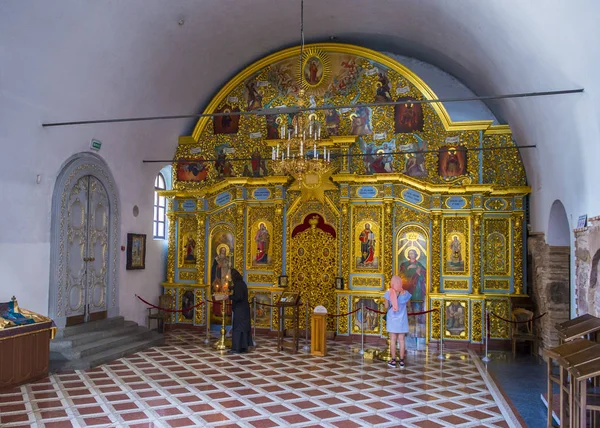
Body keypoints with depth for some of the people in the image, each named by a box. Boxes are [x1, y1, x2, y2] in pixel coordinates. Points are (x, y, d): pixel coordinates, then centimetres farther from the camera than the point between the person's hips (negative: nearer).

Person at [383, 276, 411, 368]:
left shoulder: (388, 293, -10)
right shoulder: (405, 293, -6)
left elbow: (386, 307, -6)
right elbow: (407, 304, 6)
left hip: (392, 319, -1)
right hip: (402, 319, 1)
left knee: (393, 340, 5)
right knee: (401, 340, 6)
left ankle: (393, 361, 10)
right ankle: (402, 361, 10)